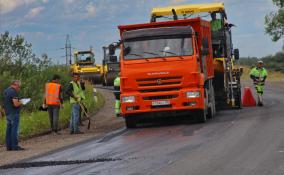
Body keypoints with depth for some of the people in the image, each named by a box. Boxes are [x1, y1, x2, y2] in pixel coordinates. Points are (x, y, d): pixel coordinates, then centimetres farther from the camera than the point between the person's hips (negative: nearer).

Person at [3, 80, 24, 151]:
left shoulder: (6, 91, 13)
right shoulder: (14, 92, -16)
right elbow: (16, 104, -22)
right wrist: (20, 103, -3)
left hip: (7, 113, 9)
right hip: (14, 113, -9)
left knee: (9, 129, 10)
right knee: (15, 129, -6)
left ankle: (8, 146, 11)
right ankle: (14, 146, -6)